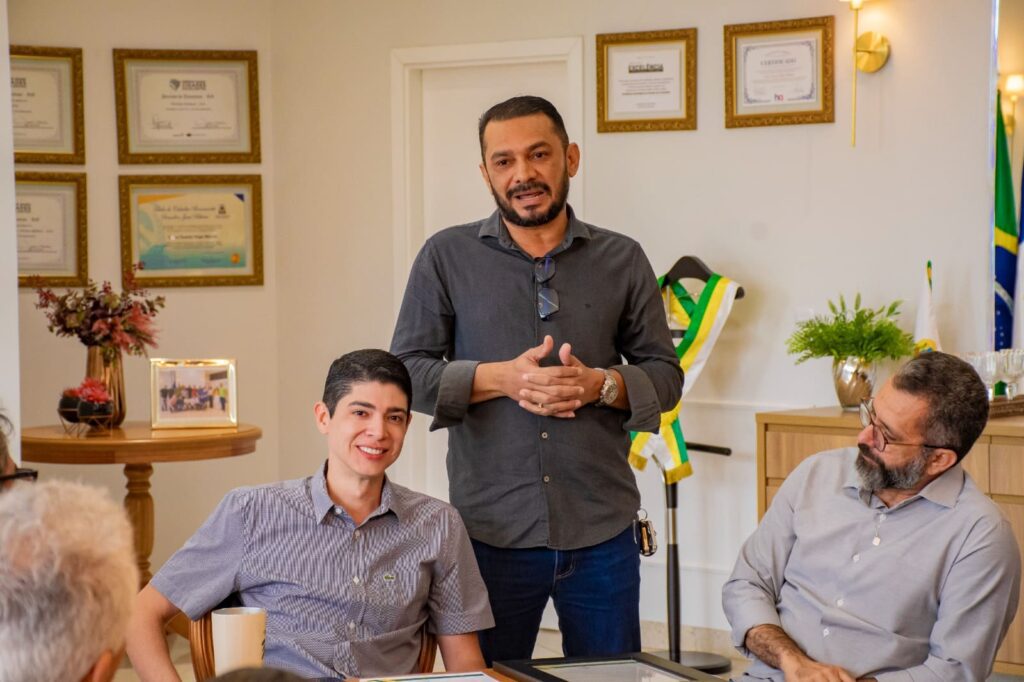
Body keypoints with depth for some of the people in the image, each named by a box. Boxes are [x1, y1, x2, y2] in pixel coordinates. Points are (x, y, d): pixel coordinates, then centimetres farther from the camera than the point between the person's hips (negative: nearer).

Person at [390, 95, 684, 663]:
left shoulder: (621, 260, 7)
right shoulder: (447, 257, 4)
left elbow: (665, 375, 10)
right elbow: (405, 371, 1)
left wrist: (601, 384, -11)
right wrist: (501, 378, -14)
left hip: (602, 533, 1)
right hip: (490, 531, -1)